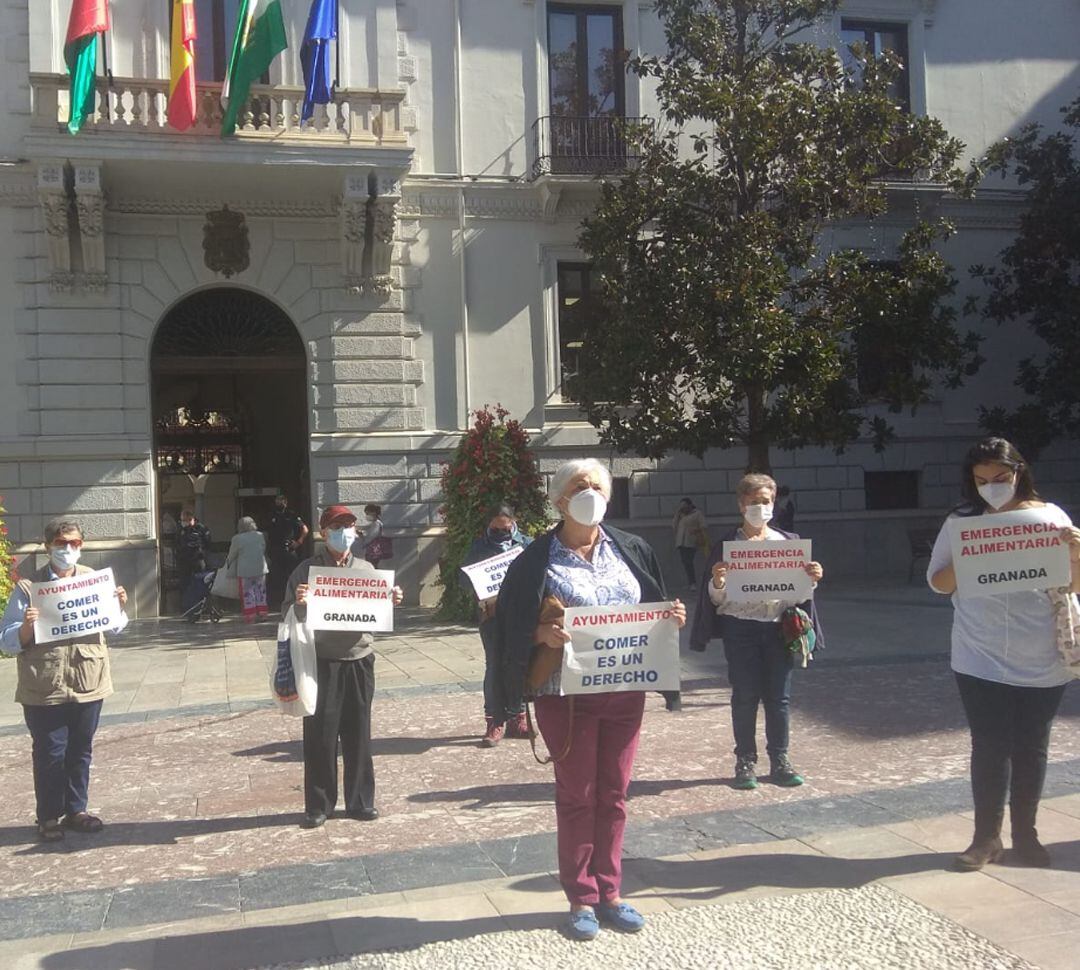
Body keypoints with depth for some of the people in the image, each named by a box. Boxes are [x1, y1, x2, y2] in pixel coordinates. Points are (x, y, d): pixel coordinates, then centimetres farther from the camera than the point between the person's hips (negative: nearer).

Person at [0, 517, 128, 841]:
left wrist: (119, 606, -3)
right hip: (45, 690, -4)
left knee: (81, 751, 14)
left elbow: (114, 628, 16)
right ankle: (49, 818, 19)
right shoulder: (28, 588, -7)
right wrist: (27, 626, -25)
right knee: (49, 754, 5)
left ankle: (76, 810, 28)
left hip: (88, 684, 4)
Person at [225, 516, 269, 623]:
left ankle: (250, 616, 3)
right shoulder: (260, 536, 4)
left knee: (247, 593, 3)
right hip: (260, 569, 4)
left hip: (245, 571, -4)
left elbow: (232, 555, 3)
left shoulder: (237, 539, -7)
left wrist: (228, 564, 20)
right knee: (260, 591, 13)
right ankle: (262, 613, 15)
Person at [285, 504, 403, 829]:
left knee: (358, 734, 9)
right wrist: (298, 603, -21)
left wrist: (391, 602, -1)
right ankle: (318, 805, 14)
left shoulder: (366, 569, 10)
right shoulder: (306, 570, -1)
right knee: (320, 735, 2)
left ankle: (360, 801, 20)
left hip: (359, 660, 3)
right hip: (322, 661, -3)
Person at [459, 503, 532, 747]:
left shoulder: (526, 544, 8)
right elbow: (464, 579, 6)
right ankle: (494, 722, 5)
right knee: (494, 667, -1)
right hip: (491, 613, -1)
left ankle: (516, 717, 18)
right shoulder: (479, 546, 7)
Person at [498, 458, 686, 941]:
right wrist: (542, 634, -24)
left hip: (626, 690, 4)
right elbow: (513, 623, -5)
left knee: (613, 794, 12)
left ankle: (609, 892, 25)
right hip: (566, 693, -3)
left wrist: (672, 617, -7)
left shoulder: (632, 550, 6)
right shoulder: (537, 558, -5)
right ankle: (582, 898, 19)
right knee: (576, 795, 6)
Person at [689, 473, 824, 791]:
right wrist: (717, 582, -20)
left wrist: (812, 579, -6)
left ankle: (779, 760, 16)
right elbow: (716, 598, 1)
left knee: (779, 697, 5)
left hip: (778, 626, 2)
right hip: (740, 628, -2)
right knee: (745, 697, 2)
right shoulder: (728, 545, 2)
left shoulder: (788, 541, 10)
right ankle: (745, 762, 12)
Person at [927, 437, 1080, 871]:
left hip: (1041, 664, 1)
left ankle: (1025, 833, 26)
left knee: (1031, 749, 11)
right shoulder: (961, 522, 0)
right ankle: (986, 837, 15)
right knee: (989, 748, 4)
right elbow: (937, 582, 2)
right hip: (981, 662, -1)